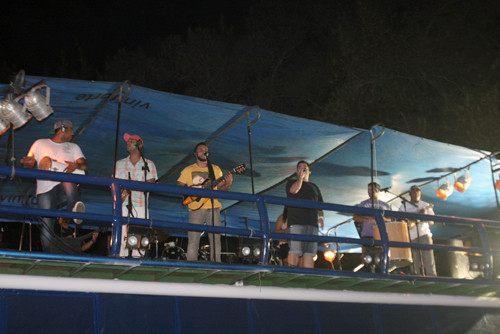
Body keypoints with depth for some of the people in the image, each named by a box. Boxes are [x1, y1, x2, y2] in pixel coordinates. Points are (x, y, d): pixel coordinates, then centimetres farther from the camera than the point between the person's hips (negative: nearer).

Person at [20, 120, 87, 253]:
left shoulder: (73, 147, 25)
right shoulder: (40, 144, 22)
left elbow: (85, 166, 10)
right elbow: (28, 165, 19)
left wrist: (76, 165, -13)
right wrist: (27, 162, -6)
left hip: (66, 181, 0)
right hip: (46, 187, 0)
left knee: (69, 184, -38)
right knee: (47, 221, -10)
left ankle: (74, 210, -58)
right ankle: (47, 254, -6)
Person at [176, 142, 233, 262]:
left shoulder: (215, 169, 16)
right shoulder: (188, 170, 11)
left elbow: (221, 188, 12)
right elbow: (178, 187, 6)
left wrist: (228, 184, -10)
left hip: (213, 208, 2)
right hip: (196, 208, -2)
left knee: (215, 239, -1)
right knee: (193, 240, -5)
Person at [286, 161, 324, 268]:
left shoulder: (314, 187, 27)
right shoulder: (291, 183, 16)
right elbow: (294, 190, -9)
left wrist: (321, 217, 5)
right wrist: (300, 177, 3)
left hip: (312, 224, 4)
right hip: (296, 222, -4)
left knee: (309, 252, -5)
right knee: (295, 250, -16)